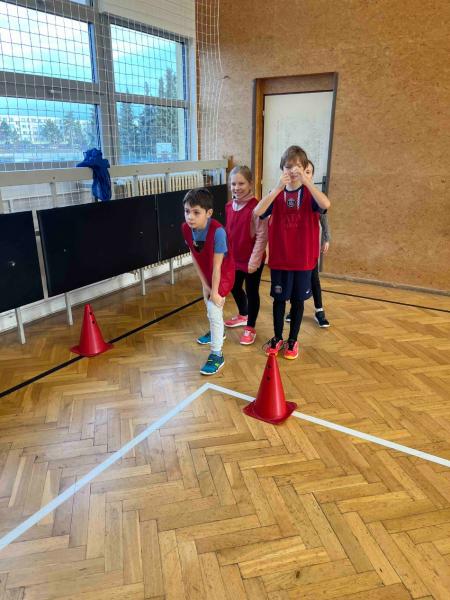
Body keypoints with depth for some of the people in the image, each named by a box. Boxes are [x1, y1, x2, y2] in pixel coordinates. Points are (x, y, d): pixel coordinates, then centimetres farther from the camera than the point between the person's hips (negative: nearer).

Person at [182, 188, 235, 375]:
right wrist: (205, 284, -6)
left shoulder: (217, 231, -35)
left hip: (223, 275, -7)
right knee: (209, 306, 25)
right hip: (206, 274, 7)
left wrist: (215, 291, -20)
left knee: (214, 310, -9)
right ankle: (215, 331, 53)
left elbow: (217, 265, -28)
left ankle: (217, 355, 5)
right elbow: (194, 257, -8)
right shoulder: (186, 228, -16)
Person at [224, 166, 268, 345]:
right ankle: (243, 316, 48)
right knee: (234, 288, 22)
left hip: (252, 260, -7)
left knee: (252, 292, 7)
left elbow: (262, 236, -19)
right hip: (234, 258, 7)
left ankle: (250, 328, 23)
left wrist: (254, 260, -19)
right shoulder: (229, 206, 2)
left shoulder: (255, 207, -20)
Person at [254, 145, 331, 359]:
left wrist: (306, 181, -29)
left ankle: (292, 340, 26)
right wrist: (279, 187, -25)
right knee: (279, 298, 11)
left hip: (303, 259, -1)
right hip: (279, 258, 1)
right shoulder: (276, 193, 1)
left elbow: (325, 205, -27)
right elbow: (258, 211, -19)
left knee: (298, 299, 10)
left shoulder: (309, 193, -3)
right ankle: (277, 338, 28)